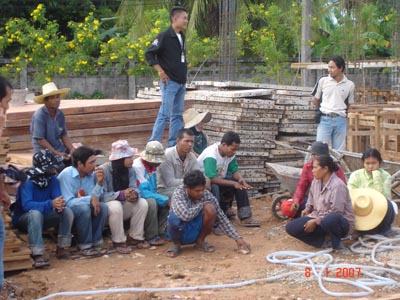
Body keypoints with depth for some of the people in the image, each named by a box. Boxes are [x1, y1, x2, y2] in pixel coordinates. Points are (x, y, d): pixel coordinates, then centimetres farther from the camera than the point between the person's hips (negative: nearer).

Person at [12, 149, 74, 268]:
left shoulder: (53, 179, -6)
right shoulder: (27, 181, -23)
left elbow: (58, 198, -13)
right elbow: (26, 205, -34)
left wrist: (60, 204, -39)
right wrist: (51, 204, -45)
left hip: (44, 217, 5)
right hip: (24, 218, -5)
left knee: (67, 211, -17)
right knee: (35, 213, -38)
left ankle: (60, 249, -13)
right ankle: (37, 255, -43)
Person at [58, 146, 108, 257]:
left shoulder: (92, 174, -3)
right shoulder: (66, 175, -20)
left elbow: (95, 199, -8)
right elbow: (68, 202, -27)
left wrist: (99, 183, -21)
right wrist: (90, 199, -31)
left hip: (84, 207, 6)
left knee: (102, 207, -20)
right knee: (83, 208, -34)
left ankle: (95, 242, -12)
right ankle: (85, 246, -22)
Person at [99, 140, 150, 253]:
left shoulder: (130, 169, 0)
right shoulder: (103, 170, -20)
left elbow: (134, 188, -7)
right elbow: (102, 196, -27)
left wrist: (134, 194, -33)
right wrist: (121, 194, -38)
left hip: (124, 205, 6)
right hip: (107, 207, -6)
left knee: (142, 203, -18)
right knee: (115, 206, -38)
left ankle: (135, 237, -4)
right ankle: (118, 242, -21)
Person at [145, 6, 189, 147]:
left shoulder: (182, 37, 12)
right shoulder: (165, 36, -12)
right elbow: (149, 54, -13)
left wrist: (183, 74, 13)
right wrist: (161, 72, -15)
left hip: (181, 82, 8)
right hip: (170, 82, -8)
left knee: (178, 114, 11)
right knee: (165, 114, -8)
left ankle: (174, 145, 17)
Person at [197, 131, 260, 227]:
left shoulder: (230, 153, -8)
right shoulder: (211, 155, -31)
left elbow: (234, 170, -2)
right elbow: (212, 179, -35)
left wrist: (241, 179, -25)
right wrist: (233, 183, -33)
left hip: (218, 180, 8)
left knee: (240, 183, -9)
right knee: (214, 187, -38)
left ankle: (245, 217, -8)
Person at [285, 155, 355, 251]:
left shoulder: (337, 185, -20)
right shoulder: (316, 182, 5)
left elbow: (335, 212, -23)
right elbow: (312, 200, 23)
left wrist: (316, 221, -20)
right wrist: (308, 209, 3)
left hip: (341, 222, -7)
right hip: (319, 219, 7)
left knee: (329, 220, -44)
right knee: (291, 227, -10)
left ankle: (336, 241, -11)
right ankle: (322, 241, -9)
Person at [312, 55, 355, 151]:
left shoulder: (349, 85, 3)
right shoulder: (323, 81, 0)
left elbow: (348, 104, 14)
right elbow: (316, 100, 11)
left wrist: (340, 112, 10)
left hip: (340, 120, 1)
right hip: (325, 119, -1)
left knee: (339, 151, 5)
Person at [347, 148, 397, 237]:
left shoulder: (385, 176, -6)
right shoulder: (356, 175, -6)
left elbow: (384, 197, -20)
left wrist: (377, 178, -26)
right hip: (360, 216, 0)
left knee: (389, 204, -31)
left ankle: (385, 229, -7)